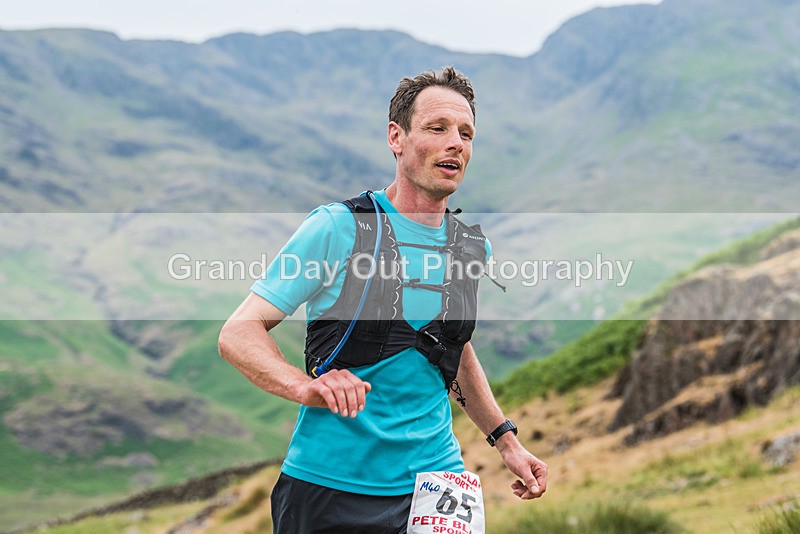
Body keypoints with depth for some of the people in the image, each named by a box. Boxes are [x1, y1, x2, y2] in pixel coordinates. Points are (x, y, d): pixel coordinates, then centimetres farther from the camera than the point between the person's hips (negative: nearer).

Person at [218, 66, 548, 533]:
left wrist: (506, 440, 15)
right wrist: (306, 387, -29)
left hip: (437, 478, 4)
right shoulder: (337, 228, -10)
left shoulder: (474, 247, 6)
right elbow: (238, 334, -11)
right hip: (329, 484, -4)